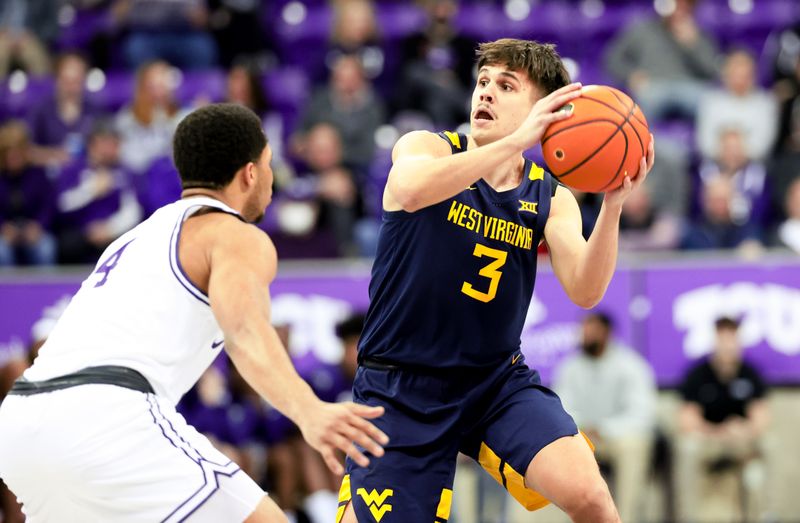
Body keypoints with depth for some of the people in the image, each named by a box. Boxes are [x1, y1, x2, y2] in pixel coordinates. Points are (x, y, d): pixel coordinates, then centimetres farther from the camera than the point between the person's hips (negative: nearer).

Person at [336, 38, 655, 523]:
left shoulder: (550, 198, 3)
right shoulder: (428, 147, -6)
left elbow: (584, 291, -13)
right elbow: (411, 191, -32)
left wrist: (613, 206, -29)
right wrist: (515, 142, -38)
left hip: (498, 379, 2)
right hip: (401, 387, -2)